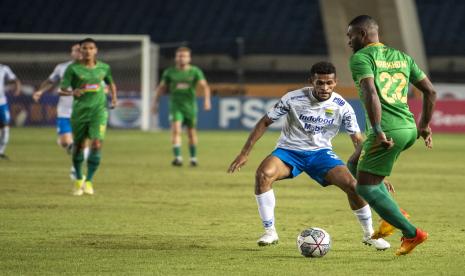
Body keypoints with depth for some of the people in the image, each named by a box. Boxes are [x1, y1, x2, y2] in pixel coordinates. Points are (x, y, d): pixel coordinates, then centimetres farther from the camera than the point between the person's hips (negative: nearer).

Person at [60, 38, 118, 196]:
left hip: (99, 109, 0)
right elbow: (62, 89, -7)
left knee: (96, 144, -16)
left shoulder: (104, 68, 3)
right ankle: (78, 180, 29)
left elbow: (111, 84, 22)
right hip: (79, 110, 0)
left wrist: (114, 97, 6)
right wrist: (72, 92, -27)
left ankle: (89, 181, -7)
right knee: (78, 145, 8)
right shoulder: (73, 68, -5)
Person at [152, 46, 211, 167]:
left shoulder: (195, 71, -1)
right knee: (176, 130, -19)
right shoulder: (169, 72, 3)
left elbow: (204, 86, -10)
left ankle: (193, 157, 27)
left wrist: (206, 99, -25)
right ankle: (178, 157, -24)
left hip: (190, 106, 0)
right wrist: (155, 102, 7)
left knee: (192, 133, 10)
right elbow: (161, 88, 13)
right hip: (175, 106, 0)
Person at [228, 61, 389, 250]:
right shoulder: (293, 99, -16)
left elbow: (358, 141, -6)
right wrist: (245, 153, -8)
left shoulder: (342, 107, -11)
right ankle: (270, 232, -16)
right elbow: (265, 122, -5)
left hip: (321, 152, 1)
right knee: (263, 174, -32)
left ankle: (369, 235, 5)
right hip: (289, 150, -1)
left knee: (352, 183, -21)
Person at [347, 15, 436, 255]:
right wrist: (424, 125, 27)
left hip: (387, 132, -8)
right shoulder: (402, 57, 18)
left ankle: (412, 233, -3)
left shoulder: (361, 58, -3)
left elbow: (370, 93, -20)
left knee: (365, 187, 2)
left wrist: (377, 130, -22)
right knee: (356, 166, 25)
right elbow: (430, 91, 18)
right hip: (409, 129, 8)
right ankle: (394, 214, 14)